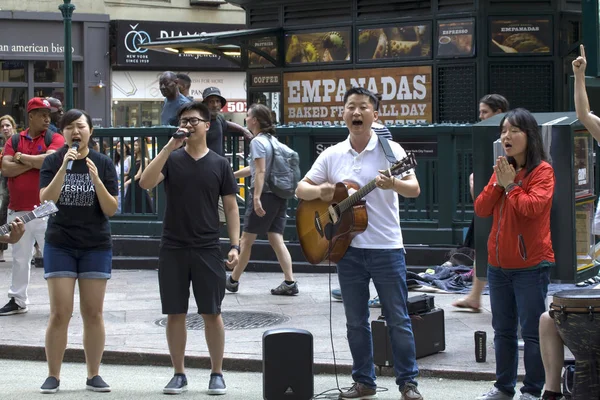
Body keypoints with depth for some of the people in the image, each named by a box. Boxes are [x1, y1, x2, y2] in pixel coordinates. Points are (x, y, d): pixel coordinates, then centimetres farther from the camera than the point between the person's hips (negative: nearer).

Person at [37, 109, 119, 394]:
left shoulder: (103, 163, 0)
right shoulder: (53, 161, 0)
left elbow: (111, 210, -5)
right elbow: (46, 200, -13)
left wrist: (96, 179, -19)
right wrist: (64, 168, -23)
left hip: (96, 246, 1)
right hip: (60, 245, -1)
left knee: (93, 313, 3)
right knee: (60, 313, -4)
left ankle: (93, 375, 12)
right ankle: (53, 376, 4)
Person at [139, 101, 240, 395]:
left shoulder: (219, 164, 3)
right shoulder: (171, 159, 3)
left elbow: (231, 207, 5)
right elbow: (145, 183, -15)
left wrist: (235, 245, -4)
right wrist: (169, 147, -20)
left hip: (207, 250, 0)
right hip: (173, 249, 1)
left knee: (212, 313, 2)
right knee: (175, 314, 5)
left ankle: (217, 374, 13)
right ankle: (179, 374, 15)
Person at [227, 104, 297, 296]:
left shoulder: (258, 141, -10)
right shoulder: (272, 140, 16)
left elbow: (260, 171, -20)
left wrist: (257, 197, -25)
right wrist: (232, 175, 33)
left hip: (264, 195, -8)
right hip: (279, 195, 8)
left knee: (246, 240, 4)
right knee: (277, 240, 4)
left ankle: (233, 280, 15)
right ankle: (289, 282, -6)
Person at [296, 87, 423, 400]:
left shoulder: (389, 149, -6)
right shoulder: (332, 155, 6)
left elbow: (415, 189, -15)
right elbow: (301, 189, 10)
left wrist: (394, 184, -37)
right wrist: (319, 191, -12)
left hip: (386, 248, -4)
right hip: (348, 248, 4)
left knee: (398, 319, 2)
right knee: (356, 321, 11)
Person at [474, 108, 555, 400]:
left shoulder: (542, 171, -8)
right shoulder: (502, 169, 12)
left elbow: (532, 206, -24)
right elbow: (481, 209, 4)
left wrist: (511, 184, -12)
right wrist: (498, 182, -7)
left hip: (530, 265, -7)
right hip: (499, 264, 7)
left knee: (531, 331, -2)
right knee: (502, 329, 14)